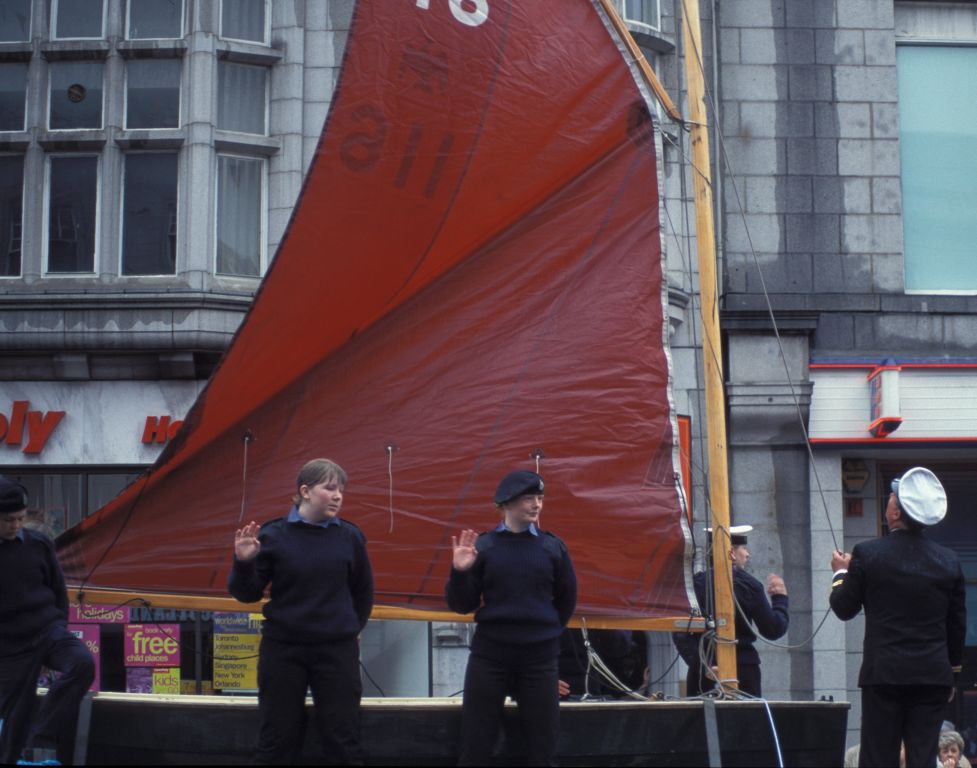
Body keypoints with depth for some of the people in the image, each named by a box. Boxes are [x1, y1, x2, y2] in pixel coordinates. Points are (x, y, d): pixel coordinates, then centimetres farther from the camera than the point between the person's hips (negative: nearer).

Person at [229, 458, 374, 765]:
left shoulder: (350, 536, -1)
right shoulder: (274, 535, -7)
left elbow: (363, 591, 13)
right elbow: (248, 594, -2)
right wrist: (244, 563, -19)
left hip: (337, 650, 1)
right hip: (282, 649, -1)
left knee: (343, 741, 5)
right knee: (276, 741, 7)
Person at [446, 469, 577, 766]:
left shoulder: (553, 546, 1)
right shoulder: (483, 546, -2)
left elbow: (566, 600, 12)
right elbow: (462, 605, -1)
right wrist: (460, 573, -17)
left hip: (540, 659, 1)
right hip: (489, 657, -1)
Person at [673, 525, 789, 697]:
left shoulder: (696, 584, 1)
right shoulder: (748, 585, -6)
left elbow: (681, 633, -6)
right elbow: (773, 630, -1)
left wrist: (702, 664, -8)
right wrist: (780, 598, 13)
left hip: (702, 675, 3)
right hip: (742, 670, -3)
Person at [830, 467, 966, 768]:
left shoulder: (867, 554, -8)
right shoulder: (948, 560, 1)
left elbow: (844, 609, 2)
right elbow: (957, 623, 9)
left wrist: (841, 572, 20)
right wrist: (952, 669, 21)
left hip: (884, 675, -2)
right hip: (933, 676, 2)